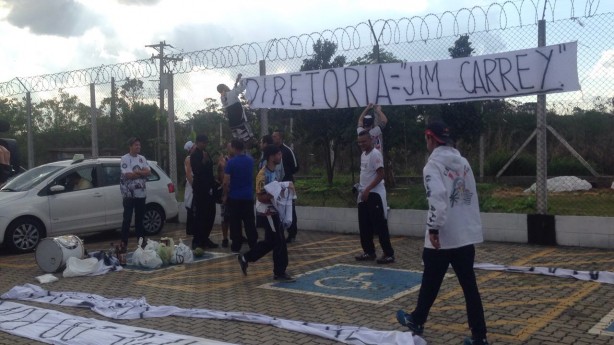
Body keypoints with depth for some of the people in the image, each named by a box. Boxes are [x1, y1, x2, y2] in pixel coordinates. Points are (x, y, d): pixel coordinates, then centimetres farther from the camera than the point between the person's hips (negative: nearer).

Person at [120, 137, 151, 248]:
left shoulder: (142, 158, 11)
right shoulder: (125, 158, -8)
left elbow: (148, 172, 0)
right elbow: (128, 175, -18)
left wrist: (136, 172, -14)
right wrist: (142, 172, -6)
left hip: (141, 193, 5)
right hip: (129, 194, -5)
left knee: (140, 218, 12)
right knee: (127, 219, -3)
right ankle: (124, 242, 2)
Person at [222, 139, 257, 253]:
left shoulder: (231, 162, -13)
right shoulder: (250, 160, 3)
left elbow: (226, 182, -15)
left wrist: (225, 195, -1)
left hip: (234, 197, -4)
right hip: (248, 196, 4)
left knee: (235, 223, 4)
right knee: (250, 222, 9)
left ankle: (236, 246, 6)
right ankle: (253, 244, 10)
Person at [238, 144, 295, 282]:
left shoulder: (277, 172, 10)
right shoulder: (263, 175, -19)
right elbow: (261, 197, -21)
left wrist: (287, 187, 3)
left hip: (275, 212, 9)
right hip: (267, 213, -9)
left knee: (270, 242, 16)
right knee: (279, 242, -3)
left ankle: (245, 258, 28)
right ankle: (280, 272, 10)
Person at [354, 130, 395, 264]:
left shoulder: (375, 154, -15)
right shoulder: (363, 155, 14)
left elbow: (381, 175, -20)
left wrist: (368, 189, -23)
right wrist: (361, 191, 18)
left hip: (375, 194, -9)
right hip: (364, 195, 9)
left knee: (380, 226, -6)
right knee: (364, 226, 12)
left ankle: (389, 254, 1)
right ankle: (369, 252, 21)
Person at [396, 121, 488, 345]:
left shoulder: (434, 164, -11)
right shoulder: (463, 162, 11)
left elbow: (438, 197, -25)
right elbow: (471, 196, 16)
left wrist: (434, 228, -21)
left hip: (443, 237, -6)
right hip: (466, 235, 6)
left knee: (431, 282, 13)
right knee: (469, 285, 8)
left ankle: (416, 320, 33)